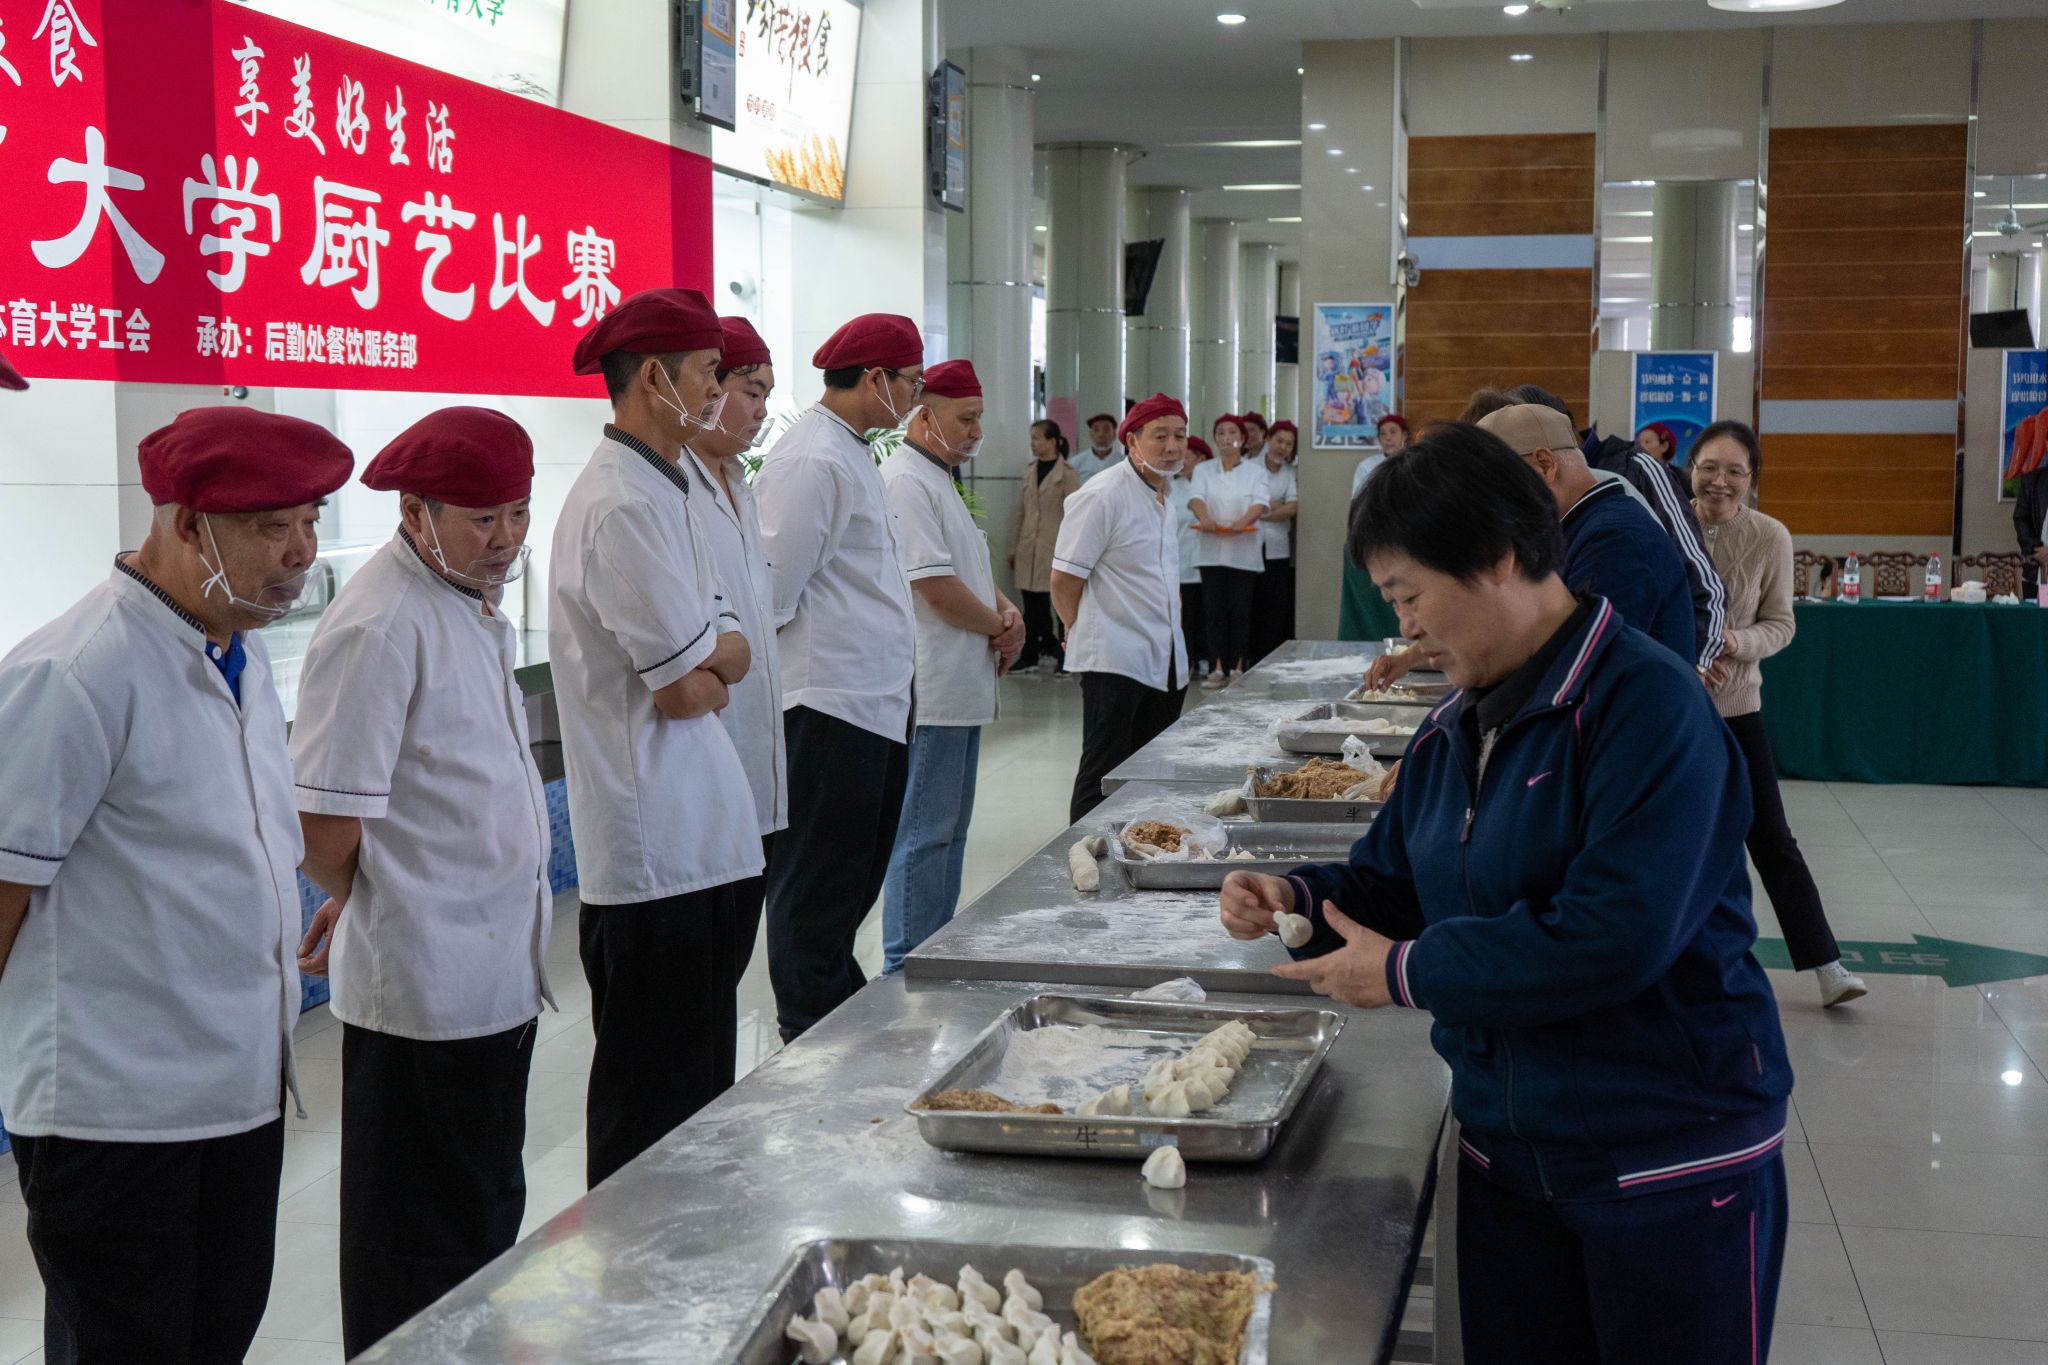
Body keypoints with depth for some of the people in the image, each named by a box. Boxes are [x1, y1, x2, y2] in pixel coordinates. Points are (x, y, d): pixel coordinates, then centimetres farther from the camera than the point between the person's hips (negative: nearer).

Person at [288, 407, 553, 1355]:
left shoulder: (473, 601, 10)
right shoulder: (379, 627, -21)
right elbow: (328, 830, -22)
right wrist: (363, 896, -2)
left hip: (497, 973, 9)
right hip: (424, 989, -9)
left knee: (491, 1210, 22)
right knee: (421, 1248, 4)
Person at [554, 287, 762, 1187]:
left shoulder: (665, 489, 16)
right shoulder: (623, 506, -18)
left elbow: (729, 654, 13)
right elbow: (694, 683, -19)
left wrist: (703, 658, -8)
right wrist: (716, 655, 2)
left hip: (693, 834, 10)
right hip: (654, 846, -10)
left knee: (698, 1078, 19)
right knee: (649, 1093, 0)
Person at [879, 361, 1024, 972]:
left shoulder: (941, 480, 19)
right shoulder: (906, 481, -15)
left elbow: (973, 571, 24)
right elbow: (936, 586, -21)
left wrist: (1006, 611, 3)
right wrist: (1000, 627, -6)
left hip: (961, 691, 11)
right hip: (930, 696, -11)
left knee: (948, 829, 16)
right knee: (924, 834, -5)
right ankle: (909, 968, 1)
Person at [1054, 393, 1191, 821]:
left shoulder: (1163, 499, 15)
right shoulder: (1102, 497, -14)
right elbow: (1064, 580, -13)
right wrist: (1083, 633, 0)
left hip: (1165, 663, 9)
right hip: (1115, 660, -9)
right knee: (1104, 774, -5)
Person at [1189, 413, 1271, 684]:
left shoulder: (1255, 470, 5)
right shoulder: (1204, 470, 9)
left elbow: (1261, 502, -10)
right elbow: (1198, 498, -7)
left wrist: (1244, 521, -31)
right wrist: (1204, 518, -31)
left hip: (1243, 551, -1)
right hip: (1212, 551, 1)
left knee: (1240, 611, 1)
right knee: (1215, 610, 0)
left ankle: (1237, 668, 6)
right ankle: (1217, 668, 2)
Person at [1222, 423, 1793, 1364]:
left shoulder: (1645, 704, -19)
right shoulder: (1454, 730, 7)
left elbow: (1615, 935, -28)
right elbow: (1392, 882, 18)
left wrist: (1407, 975, -20)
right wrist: (1300, 901, -4)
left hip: (1672, 1167, -7)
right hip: (1506, 1147, 7)